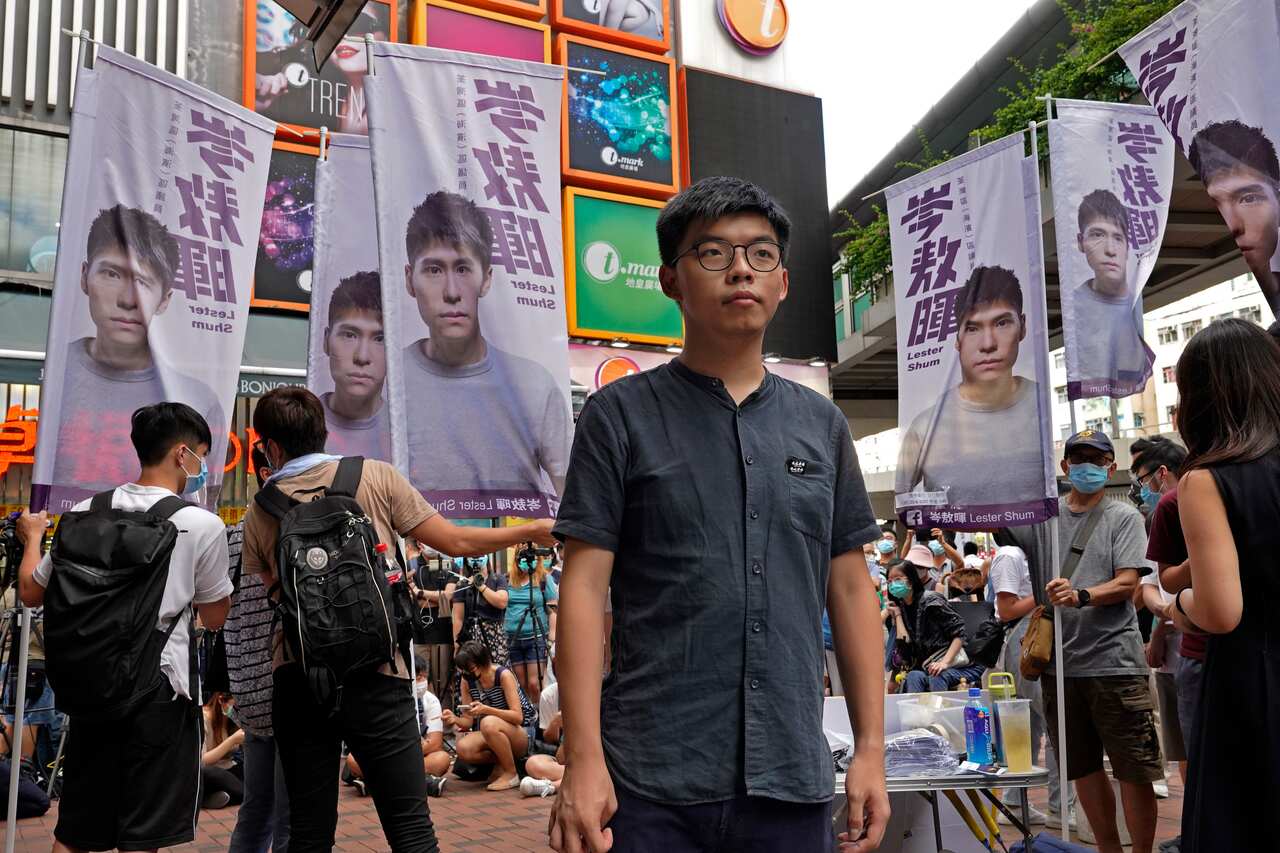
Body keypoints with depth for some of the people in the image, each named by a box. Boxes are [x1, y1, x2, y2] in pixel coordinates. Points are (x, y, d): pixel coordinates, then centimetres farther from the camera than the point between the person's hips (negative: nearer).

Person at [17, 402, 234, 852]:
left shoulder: (86, 513, 3)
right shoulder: (203, 524, -9)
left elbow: (31, 592, 13)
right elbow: (215, 617, 2)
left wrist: (32, 536, 31)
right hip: (159, 688, -5)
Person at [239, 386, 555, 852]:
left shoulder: (258, 514, 6)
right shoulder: (375, 477, 0)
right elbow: (456, 542, 0)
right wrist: (535, 530, 13)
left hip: (297, 681, 3)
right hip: (375, 677, -2)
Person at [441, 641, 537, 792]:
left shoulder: (503, 675, -18)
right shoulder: (467, 680, -2)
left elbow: (518, 716, -25)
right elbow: (468, 721, -2)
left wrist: (486, 710, -37)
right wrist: (455, 720, -24)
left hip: (522, 733, -5)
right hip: (493, 735, 5)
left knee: (489, 723, -37)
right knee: (463, 748, -26)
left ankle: (511, 774, -17)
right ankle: (501, 763, 0)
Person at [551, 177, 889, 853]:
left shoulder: (821, 424, 9)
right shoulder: (620, 415, -1)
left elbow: (850, 589, 11)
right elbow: (585, 587, -5)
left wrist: (871, 748, 7)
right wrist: (583, 760, -11)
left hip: (793, 777, 3)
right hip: (652, 782, -3)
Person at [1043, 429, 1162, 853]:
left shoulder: (1124, 517, 1)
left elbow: (1128, 583, -10)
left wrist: (1081, 596, -27)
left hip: (1114, 660, -3)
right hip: (1059, 660, 4)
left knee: (1134, 770, 0)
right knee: (1083, 767, 13)